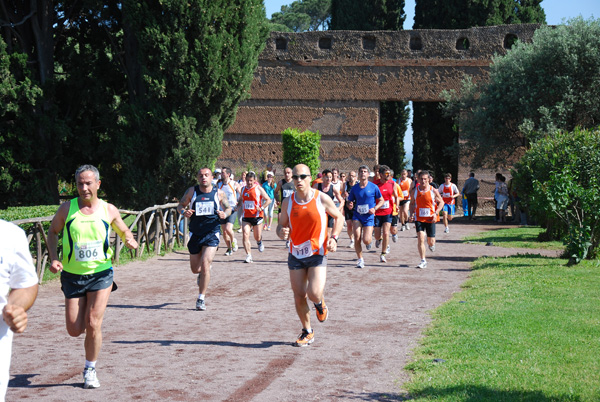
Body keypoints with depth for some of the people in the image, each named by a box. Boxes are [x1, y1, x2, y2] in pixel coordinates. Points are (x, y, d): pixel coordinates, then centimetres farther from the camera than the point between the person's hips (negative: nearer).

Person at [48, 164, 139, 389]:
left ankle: (90, 370, 11)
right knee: (74, 330, 2)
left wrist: (130, 240, -10)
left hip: (101, 273, -1)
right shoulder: (67, 209, -5)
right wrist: (54, 258, -4)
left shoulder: (109, 210, -3)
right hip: (72, 275, 1)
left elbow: (124, 231, 13)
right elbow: (53, 232, 10)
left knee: (93, 324, -10)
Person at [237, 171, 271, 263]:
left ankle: (259, 242, 45)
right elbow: (241, 200, 25)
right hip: (246, 217, 3)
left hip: (257, 216, -3)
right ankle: (249, 256, -11)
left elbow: (268, 200, -4)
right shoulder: (243, 189, 9)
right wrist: (237, 206, 4)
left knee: (257, 237, 7)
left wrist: (262, 208, -19)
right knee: (245, 235, -13)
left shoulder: (258, 188, -5)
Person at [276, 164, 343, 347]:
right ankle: (307, 332, 23)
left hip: (318, 254, -3)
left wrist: (333, 238, -9)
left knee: (314, 293, -17)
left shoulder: (322, 199, -8)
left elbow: (339, 217, 5)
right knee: (299, 296, 4)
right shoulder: (288, 202, 0)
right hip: (296, 254, 3)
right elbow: (281, 225, 7)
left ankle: (320, 303, 21)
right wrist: (282, 233, -17)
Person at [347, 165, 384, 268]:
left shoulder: (373, 187, -3)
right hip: (357, 215, 2)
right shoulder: (354, 188, 2)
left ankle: (370, 237, 27)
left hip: (369, 217, -2)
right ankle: (360, 259, 7)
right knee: (357, 238, -11)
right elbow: (350, 201, 12)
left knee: (366, 240, -11)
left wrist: (375, 208, -11)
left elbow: (381, 200, 5)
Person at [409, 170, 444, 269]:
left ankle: (432, 244, 44)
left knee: (431, 242, 4)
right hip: (419, 219, 1)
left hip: (430, 219, -1)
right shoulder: (415, 191, 1)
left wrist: (436, 213, -10)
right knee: (420, 238, -13)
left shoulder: (433, 191, -4)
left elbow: (441, 202, 4)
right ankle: (423, 261, -6)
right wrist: (412, 213, -4)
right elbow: (412, 203, 14)